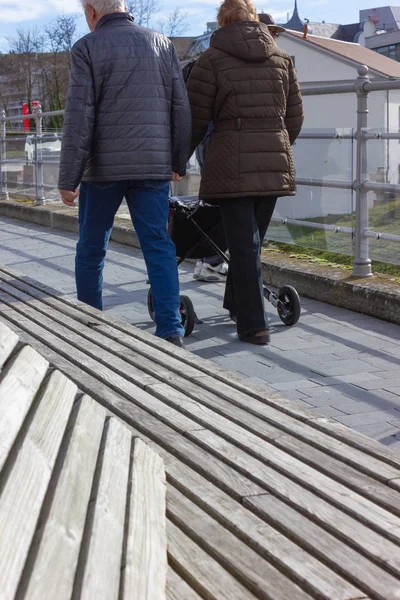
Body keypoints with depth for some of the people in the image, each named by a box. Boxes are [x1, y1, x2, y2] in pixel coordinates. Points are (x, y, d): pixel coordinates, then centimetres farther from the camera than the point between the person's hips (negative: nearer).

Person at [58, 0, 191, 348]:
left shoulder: (88, 48, -4)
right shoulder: (162, 44, 8)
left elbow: (79, 118, -10)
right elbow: (181, 108, 8)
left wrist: (68, 179, -8)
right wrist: (179, 162, 16)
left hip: (104, 167, -3)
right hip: (154, 166, 3)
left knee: (91, 250, 12)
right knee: (159, 247, 3)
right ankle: (171, 330, -5)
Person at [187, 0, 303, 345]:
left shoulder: (212, 60, 0)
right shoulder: (282, 59, 12)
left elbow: (195, 121, -1)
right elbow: (295, 118, 14)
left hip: (231, 163, -4)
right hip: (275, 163, 4)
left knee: (244, 243, -2)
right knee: (251, 241, 16)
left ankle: (254, 325, -2)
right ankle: (237, 305, 30)